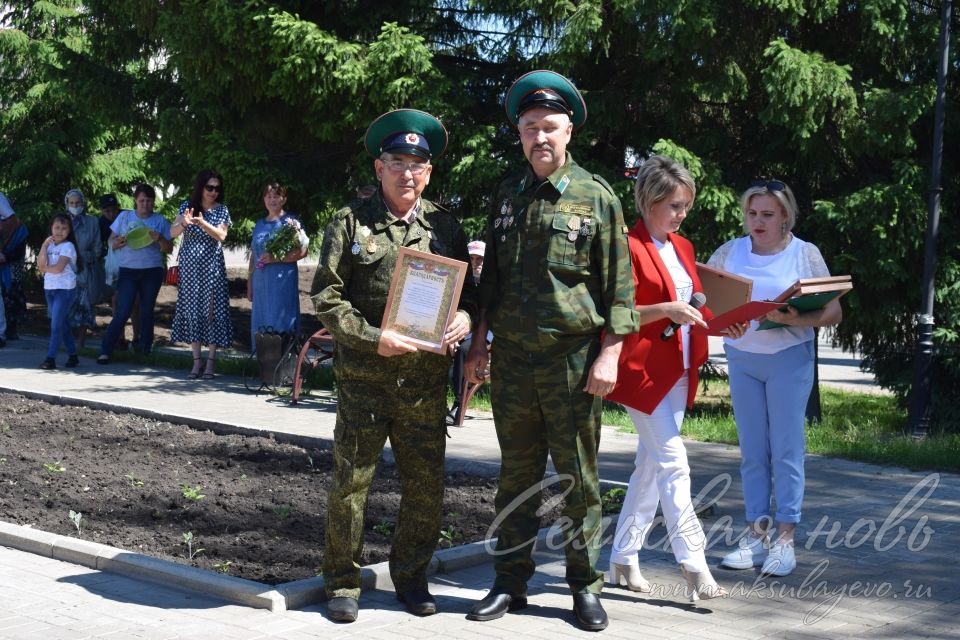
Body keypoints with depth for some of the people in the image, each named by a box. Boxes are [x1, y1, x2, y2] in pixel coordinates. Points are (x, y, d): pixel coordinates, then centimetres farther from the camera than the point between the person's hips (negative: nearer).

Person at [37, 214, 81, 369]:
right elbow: (40, 264, -2)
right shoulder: (50, 246, 12)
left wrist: (44, 268, -1)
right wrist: (44, 245, -7)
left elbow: (58, 268, -17)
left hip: (65, 289, -7)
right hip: (50, 288, 7)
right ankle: (72, 355, 18)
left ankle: (51, 358, -8)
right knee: (63, 324, 11)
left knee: (56, 325, -9)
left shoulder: (68, 246, -8)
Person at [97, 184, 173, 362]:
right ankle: (105, 351, -5)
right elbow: (111, 241, 8)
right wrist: (117, 242, -15)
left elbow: (169, 249, 4)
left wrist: (160, 239, -17)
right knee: (122, 312, -8)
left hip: (152, 272, 1)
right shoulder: (124, 217, 6)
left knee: (147, 311, 9)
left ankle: (145, 348, 19)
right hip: (128, 270, -1)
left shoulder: (160, 221, 5)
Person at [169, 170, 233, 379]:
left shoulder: (222, 210, 3)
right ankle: (197, 361, 7)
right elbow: (172, 233, -4)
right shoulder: (187, 206, 4)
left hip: (212, 266, -2)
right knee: (191, 309, 2)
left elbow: (221, 236, -9)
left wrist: (202, 223, -24)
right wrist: (184, 223, -26)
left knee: (211, 310, -5)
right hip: (190, 265, 2)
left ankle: (211, 362, -1)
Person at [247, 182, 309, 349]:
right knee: (261, 323, 6)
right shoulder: (260, 224, 17)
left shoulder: (290, 221, -1)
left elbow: (302, 250, -11)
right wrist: (249, 283, 16)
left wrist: (276, 258, -18)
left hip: (282, 280, -6)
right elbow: (253, 255, 19)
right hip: (260, 281, 6)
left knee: (280, 324, -8)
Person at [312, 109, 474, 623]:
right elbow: (326, 296, -2)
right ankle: (343, 582, 17)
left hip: (426, 380, 3)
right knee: (351, 480, 2)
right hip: (363, 375, -2)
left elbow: (467, 287, 17)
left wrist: (464, 316, -6)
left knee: (426, 485, 8)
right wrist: (373, 339, -14)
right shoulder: (351, 222, 2)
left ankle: (411, 576, 25)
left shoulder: (445, 226, 11)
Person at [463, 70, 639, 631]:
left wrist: (609, 355, -9)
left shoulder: (597, 196, -1)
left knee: (578, 477, 4)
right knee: (517, 476, 10)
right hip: (512, 358, 4)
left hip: (573, 359, -3)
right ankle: (511, 582, 19)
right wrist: (479, 343, 13)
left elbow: (619, 286, -2)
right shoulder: (507, 195, 11)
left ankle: (586, 586, 16)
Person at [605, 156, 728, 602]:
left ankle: (623, 558, 20)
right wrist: (665, 309, -22)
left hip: (679, 370, 8)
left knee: (651, 464, 11)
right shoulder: (630, 247, -9)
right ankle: (693, 565, -8)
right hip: (642, 369, -8)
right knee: (673, 464, -10)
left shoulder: (683, 248, 16)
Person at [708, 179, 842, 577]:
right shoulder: (731, 252, 6)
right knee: (752, 451, 6)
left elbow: (833, 312, -3)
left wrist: (797, 319, -21)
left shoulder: (805, 254, -1)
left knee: (786, 449, -2)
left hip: (789, 357, -3)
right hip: (741, 357, 3)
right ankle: (756, 533, 12)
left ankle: (785, 538, 3)